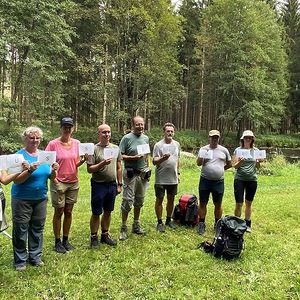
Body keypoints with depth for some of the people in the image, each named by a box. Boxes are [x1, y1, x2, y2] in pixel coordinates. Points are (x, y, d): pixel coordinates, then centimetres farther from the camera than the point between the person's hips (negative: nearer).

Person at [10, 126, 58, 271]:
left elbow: (51, 178, 6)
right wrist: (30, 170, -31)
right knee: (20, 230, 3)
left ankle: (35, 256, 26)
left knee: (37, 228, 13)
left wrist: (53, 171, -16)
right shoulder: (19, 155, -10)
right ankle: (20, 260, 17)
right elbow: (16, 180, -16)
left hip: (41, 198, 5)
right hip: (22, 199, -4)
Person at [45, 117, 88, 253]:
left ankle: (65, 240, 27)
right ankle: (57, 241, 22)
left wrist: (84, 159, -13)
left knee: (69, 212, 13)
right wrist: (52, 176, -20)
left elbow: (77, 163, 7)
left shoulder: (76, 143, 2)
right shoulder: (53, 144, -10)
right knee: (59, 212, 7)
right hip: (59, 183, -4)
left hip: (73, 182, 4)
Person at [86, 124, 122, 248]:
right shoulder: (94, 149, -8)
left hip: (112, 185, 5)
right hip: (99, 185, -4)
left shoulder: (116, 148, 7)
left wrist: (119, 184, 9)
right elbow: (89, 169, -11)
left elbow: (119, 168, 11)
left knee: (108, 212, 15)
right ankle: (94, 237, 19)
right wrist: (102, 163, -24)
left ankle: (105, 235, 29)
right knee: (96, 213, 5)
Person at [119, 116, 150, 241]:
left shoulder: (146, 138, 11)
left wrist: (147, 170, 15)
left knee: (139, 201, 13)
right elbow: (120, 156, -10)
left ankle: (136, 225, 26)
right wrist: (133, 158, -21)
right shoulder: (127, 138, -8)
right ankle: (123, 228, 7)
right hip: (131, 174, -6)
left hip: (143, 174, 6)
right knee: (127, 201, -5)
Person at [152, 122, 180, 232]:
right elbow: (154, 161, -14)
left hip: (173, 178, 5)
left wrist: (178, 173, 16)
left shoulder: (177, 144, 8)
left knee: (171, 199, 14)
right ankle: (159, 222, 16)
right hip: (161, 179, -5)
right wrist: (163, 158, -32)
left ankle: (168, 220, 29)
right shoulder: (158, 145, -10)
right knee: (159, 199, 4)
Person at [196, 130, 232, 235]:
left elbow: (229, 164, 15)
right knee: (203, 203, 5)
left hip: (218, 181, 1)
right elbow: (198, 163, -7)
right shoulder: (204, 149, 2)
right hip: (205, 180, -1)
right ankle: (201, 224, 17)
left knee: (218, 205, 10)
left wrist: (221, 169, 7)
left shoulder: (224, 150, 5)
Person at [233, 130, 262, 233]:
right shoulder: (238, 150, 0)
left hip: (252, 179, 2)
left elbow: (258, 166, 8)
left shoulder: (256, 150, 6)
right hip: (239, 179, -2)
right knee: (239, 204, -3)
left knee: (248, 203, 13)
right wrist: (240, 162, -21)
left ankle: (247, 224, 25)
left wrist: (259, 162, -13)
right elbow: (235, 166, -2)